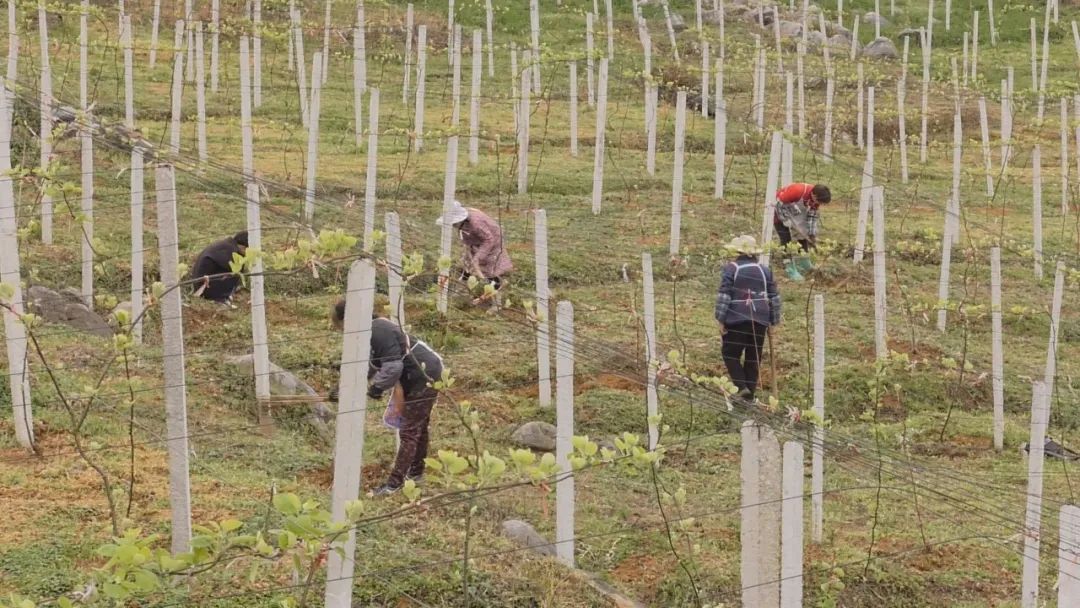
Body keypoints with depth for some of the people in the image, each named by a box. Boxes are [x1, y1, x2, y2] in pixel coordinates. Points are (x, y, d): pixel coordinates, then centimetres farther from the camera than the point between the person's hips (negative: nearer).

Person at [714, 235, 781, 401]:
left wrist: (721, 319, -7)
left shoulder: (731, 269, -5)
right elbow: (774, 297, 10)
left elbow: (723, 295, -11)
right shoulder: (765, 271, 9)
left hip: (737, 319, -4)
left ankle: (741, 387, -8)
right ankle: (750, 392, 15)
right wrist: (773, 321, 17)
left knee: (731, 353, 8)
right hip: (760, 321, 4)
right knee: (753, 357, 12)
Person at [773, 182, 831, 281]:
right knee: (786, 241, -14)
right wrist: (788, 222, -26)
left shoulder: (815, 198, -16)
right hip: (780, 211, -8)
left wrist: (812, 235, -6)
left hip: (796, 214, 8)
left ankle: (803, 264, 26)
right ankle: (790, 270, -13)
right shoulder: (797, 191, -40)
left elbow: (812, 216, -4)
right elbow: (780, 204, -31)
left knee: (803, 236, 12)